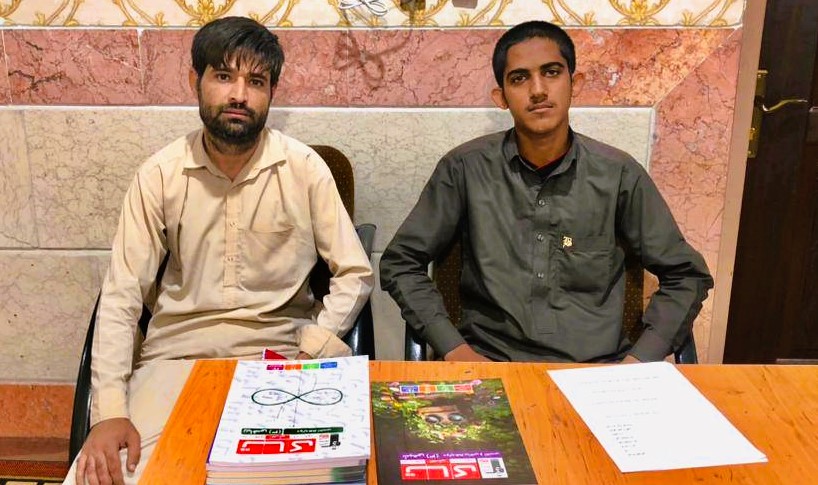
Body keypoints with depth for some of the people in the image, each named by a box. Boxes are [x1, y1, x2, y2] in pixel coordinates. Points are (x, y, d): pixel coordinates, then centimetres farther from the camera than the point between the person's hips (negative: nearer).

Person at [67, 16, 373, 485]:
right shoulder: (160, 174, -3)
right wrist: (109, 410, -15)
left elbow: (356, 274, 1)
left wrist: (313, 348, -15)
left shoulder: (305, 168, -5)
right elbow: (122, 295, -4)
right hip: (178, 354, 1)